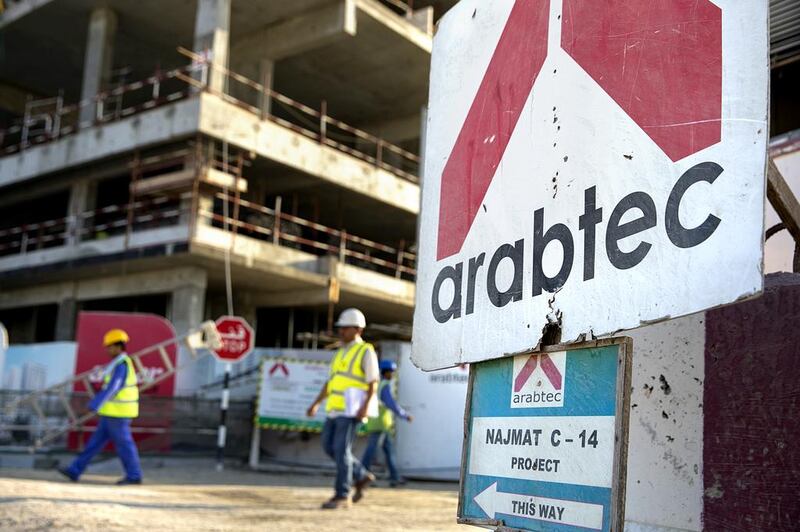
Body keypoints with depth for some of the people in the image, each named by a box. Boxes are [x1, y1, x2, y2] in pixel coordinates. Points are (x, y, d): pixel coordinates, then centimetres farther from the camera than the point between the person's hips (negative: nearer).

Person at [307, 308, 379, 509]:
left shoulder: (366, 351, -5)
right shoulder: (341, 353, 19)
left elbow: (373, 383, -10)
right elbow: (330, 382, 20)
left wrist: (365, 406, -23)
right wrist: (316, 404, 12)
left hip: (353, 409, -8)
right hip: (337, 408, 8)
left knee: (341, 449, -11)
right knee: (329, 446, 5)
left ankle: (342, 496, -4)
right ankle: (361, 476, 19)